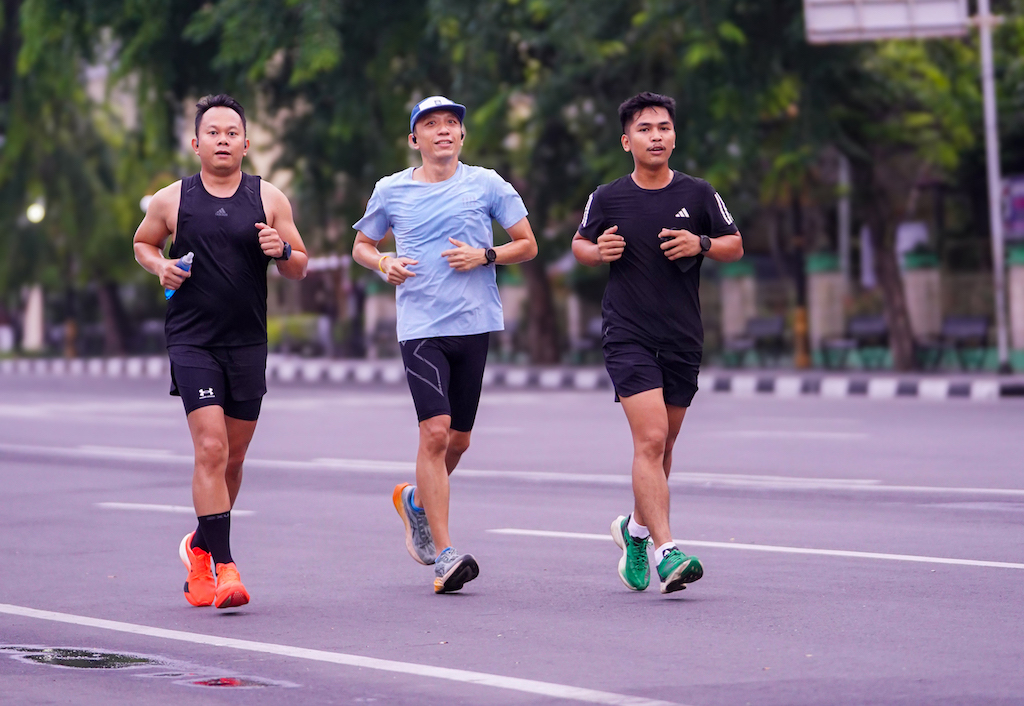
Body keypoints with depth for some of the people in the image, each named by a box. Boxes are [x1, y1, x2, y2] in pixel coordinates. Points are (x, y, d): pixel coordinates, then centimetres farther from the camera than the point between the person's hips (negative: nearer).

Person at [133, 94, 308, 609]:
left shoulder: (269, 199, 4)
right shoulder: (171, 200, 2)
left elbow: (300, 268, 10)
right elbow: (142, 242, 19)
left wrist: (282, 250, -13)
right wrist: (159, 266, -2)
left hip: (248, 344, 3)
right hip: (192, 343, -3)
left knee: (233, 458, 11)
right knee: (211, 449, -16)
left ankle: (200, 547, 34)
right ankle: (224, 569, -16)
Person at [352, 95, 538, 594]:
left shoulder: (486, 184, 5)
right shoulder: (391, 190, 6)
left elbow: (527, 245, 9)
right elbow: (361, 245, 18)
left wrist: (484, 256, -9)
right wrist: (385, 264, -3)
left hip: (475, 324, 2)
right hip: (420, 326, -2)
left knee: (459, 439, 9)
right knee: (435, 431, -15)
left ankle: (416, 499, 41)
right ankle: (444, 554, -14)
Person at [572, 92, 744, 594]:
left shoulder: (698, 194, 3)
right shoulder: (607, 198, 1)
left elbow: (735, 245, 10)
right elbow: (580, 243, 16)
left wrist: (701, 244, -10)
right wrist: (599, 251, -7)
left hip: (683, 339, 3)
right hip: (627, 335, -3)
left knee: (662, 445, 14)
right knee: (650, 439, -17)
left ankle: (636, 528, 38)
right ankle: (666, 552, -22)